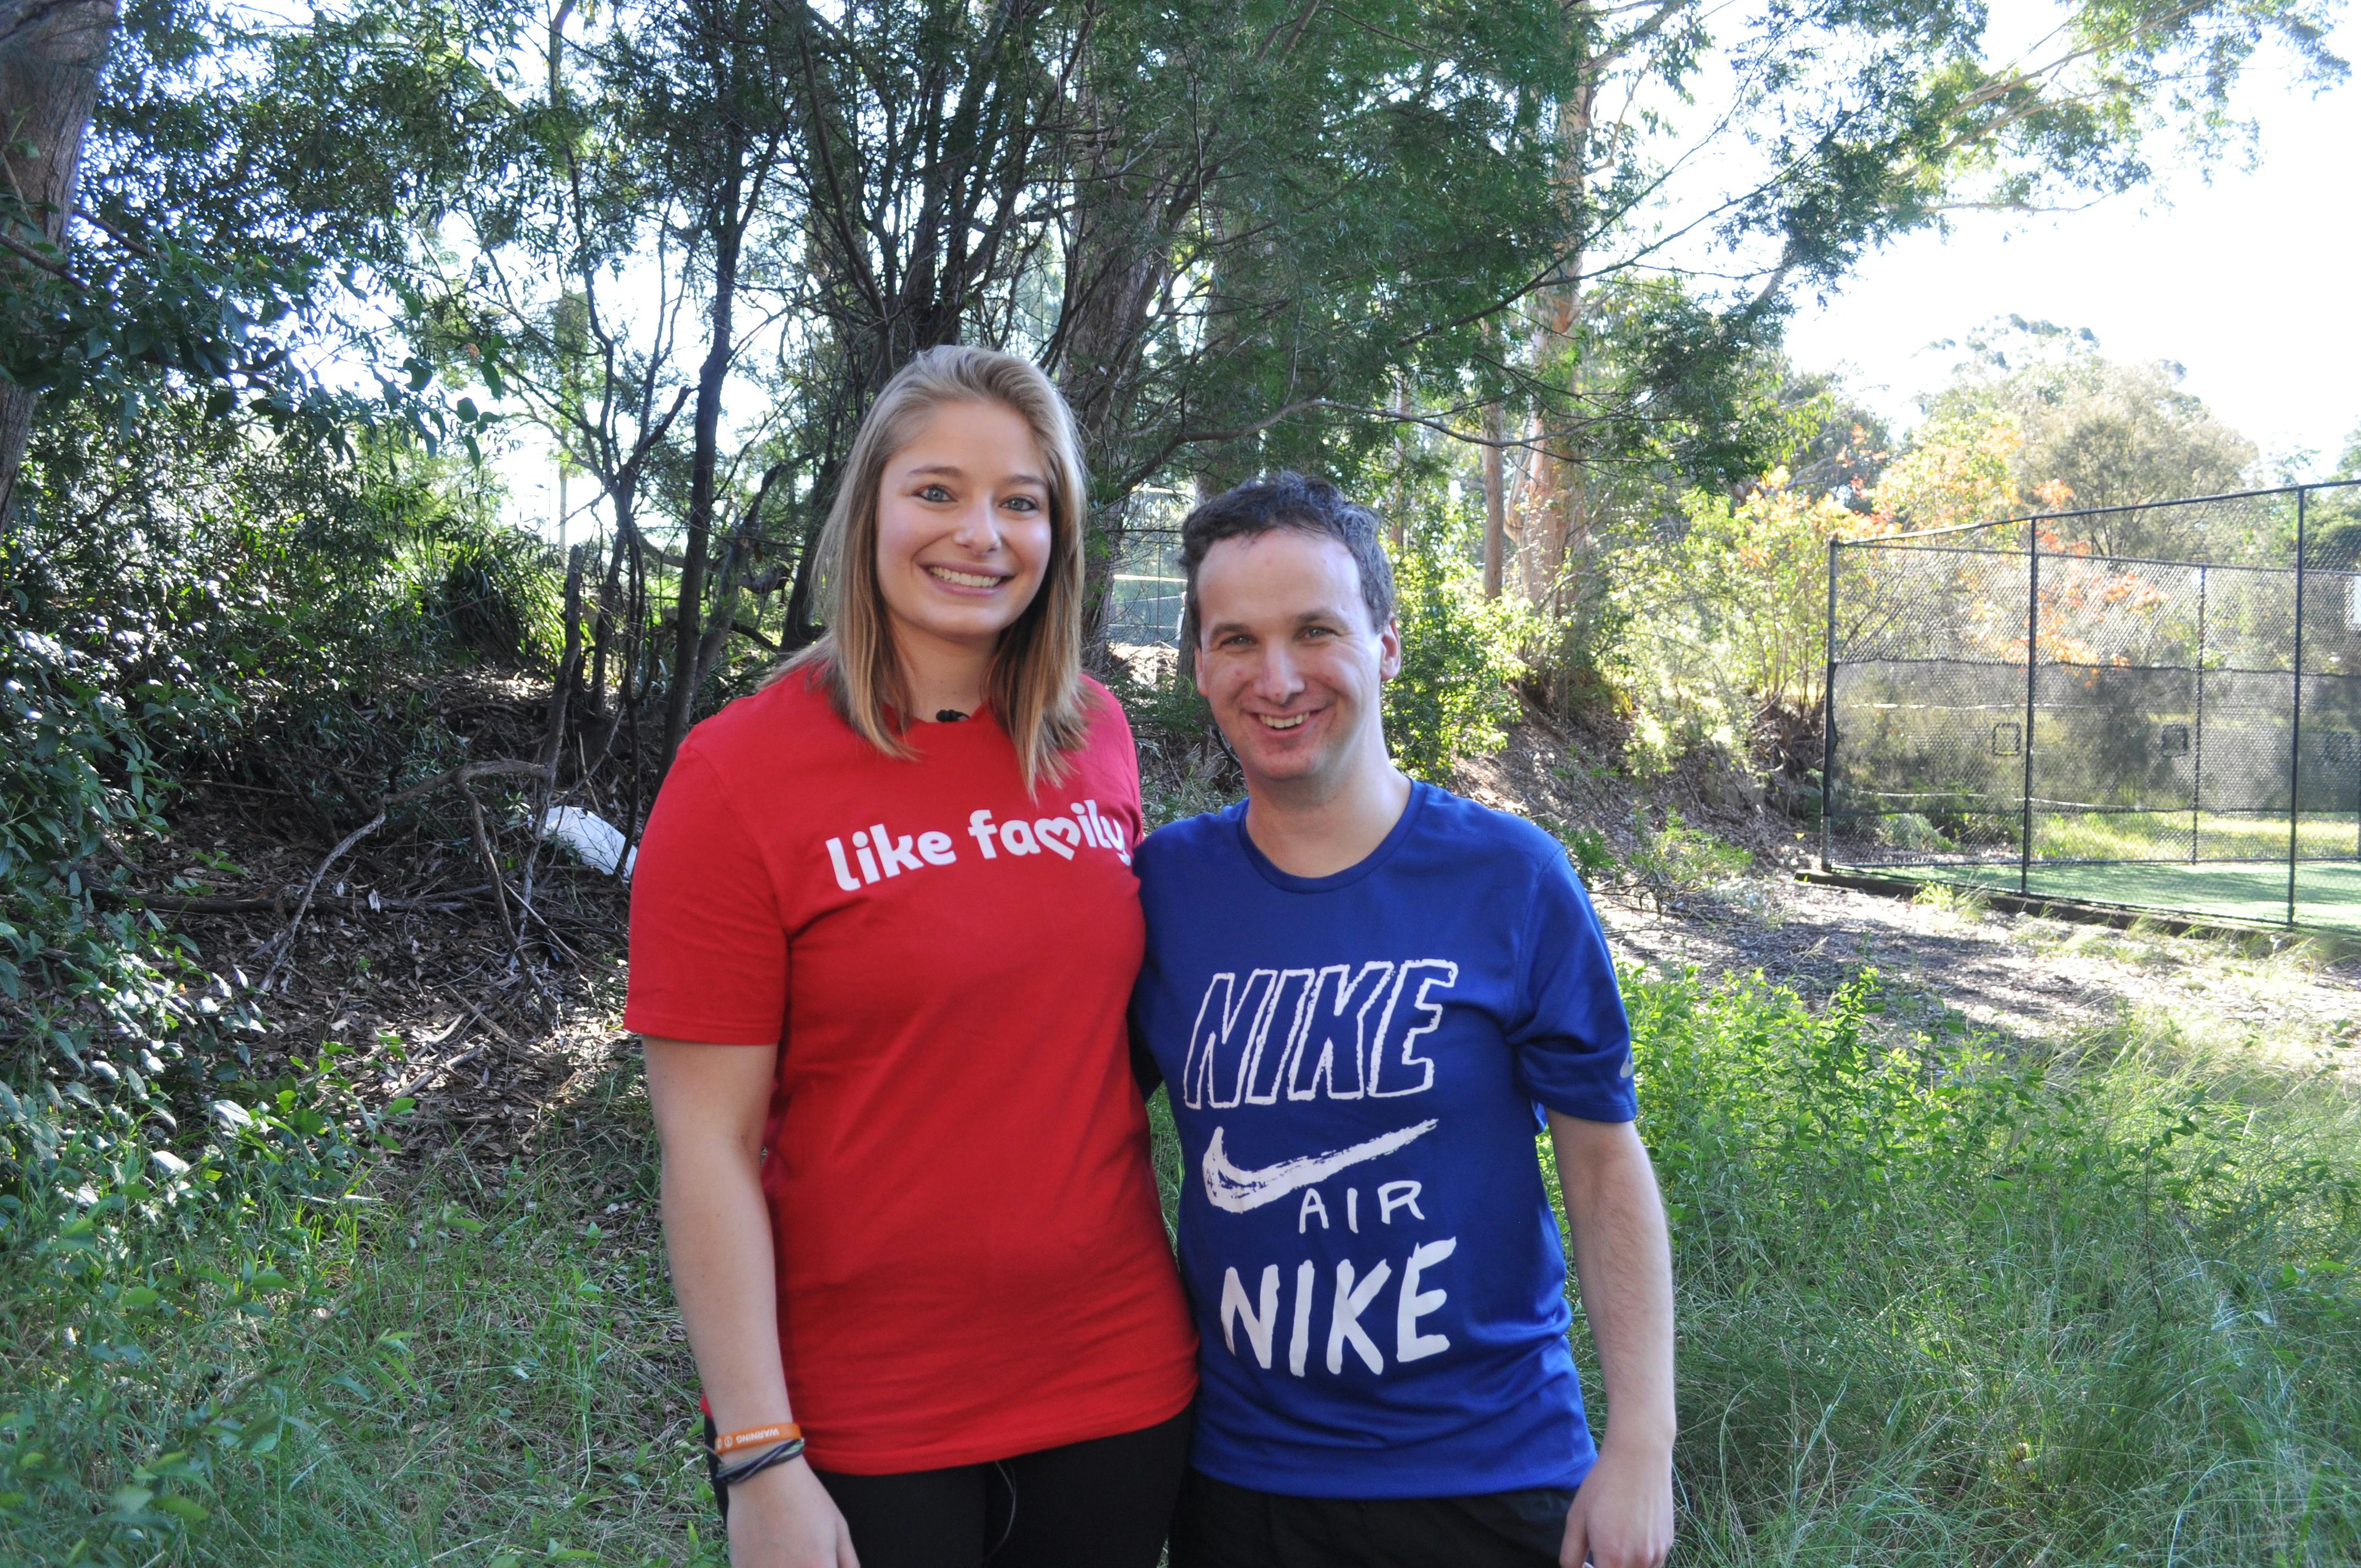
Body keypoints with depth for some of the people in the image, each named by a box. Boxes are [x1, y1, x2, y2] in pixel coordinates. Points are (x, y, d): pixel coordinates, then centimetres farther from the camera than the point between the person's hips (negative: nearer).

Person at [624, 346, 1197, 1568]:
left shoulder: (1093, 736, 1)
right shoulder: (740, 775, -11)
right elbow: (709, 1147, -13)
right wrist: (759, 1459, -15)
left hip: (1120, 1381, 4)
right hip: (862, 1423, -4)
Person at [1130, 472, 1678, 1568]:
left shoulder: (1510, 879, -9)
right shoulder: (1165, 884, -3)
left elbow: (1605, 1167, -5)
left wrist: (1640, 1447, -9)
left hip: (1488, 1471, -2)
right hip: (1236, 1473, 2)